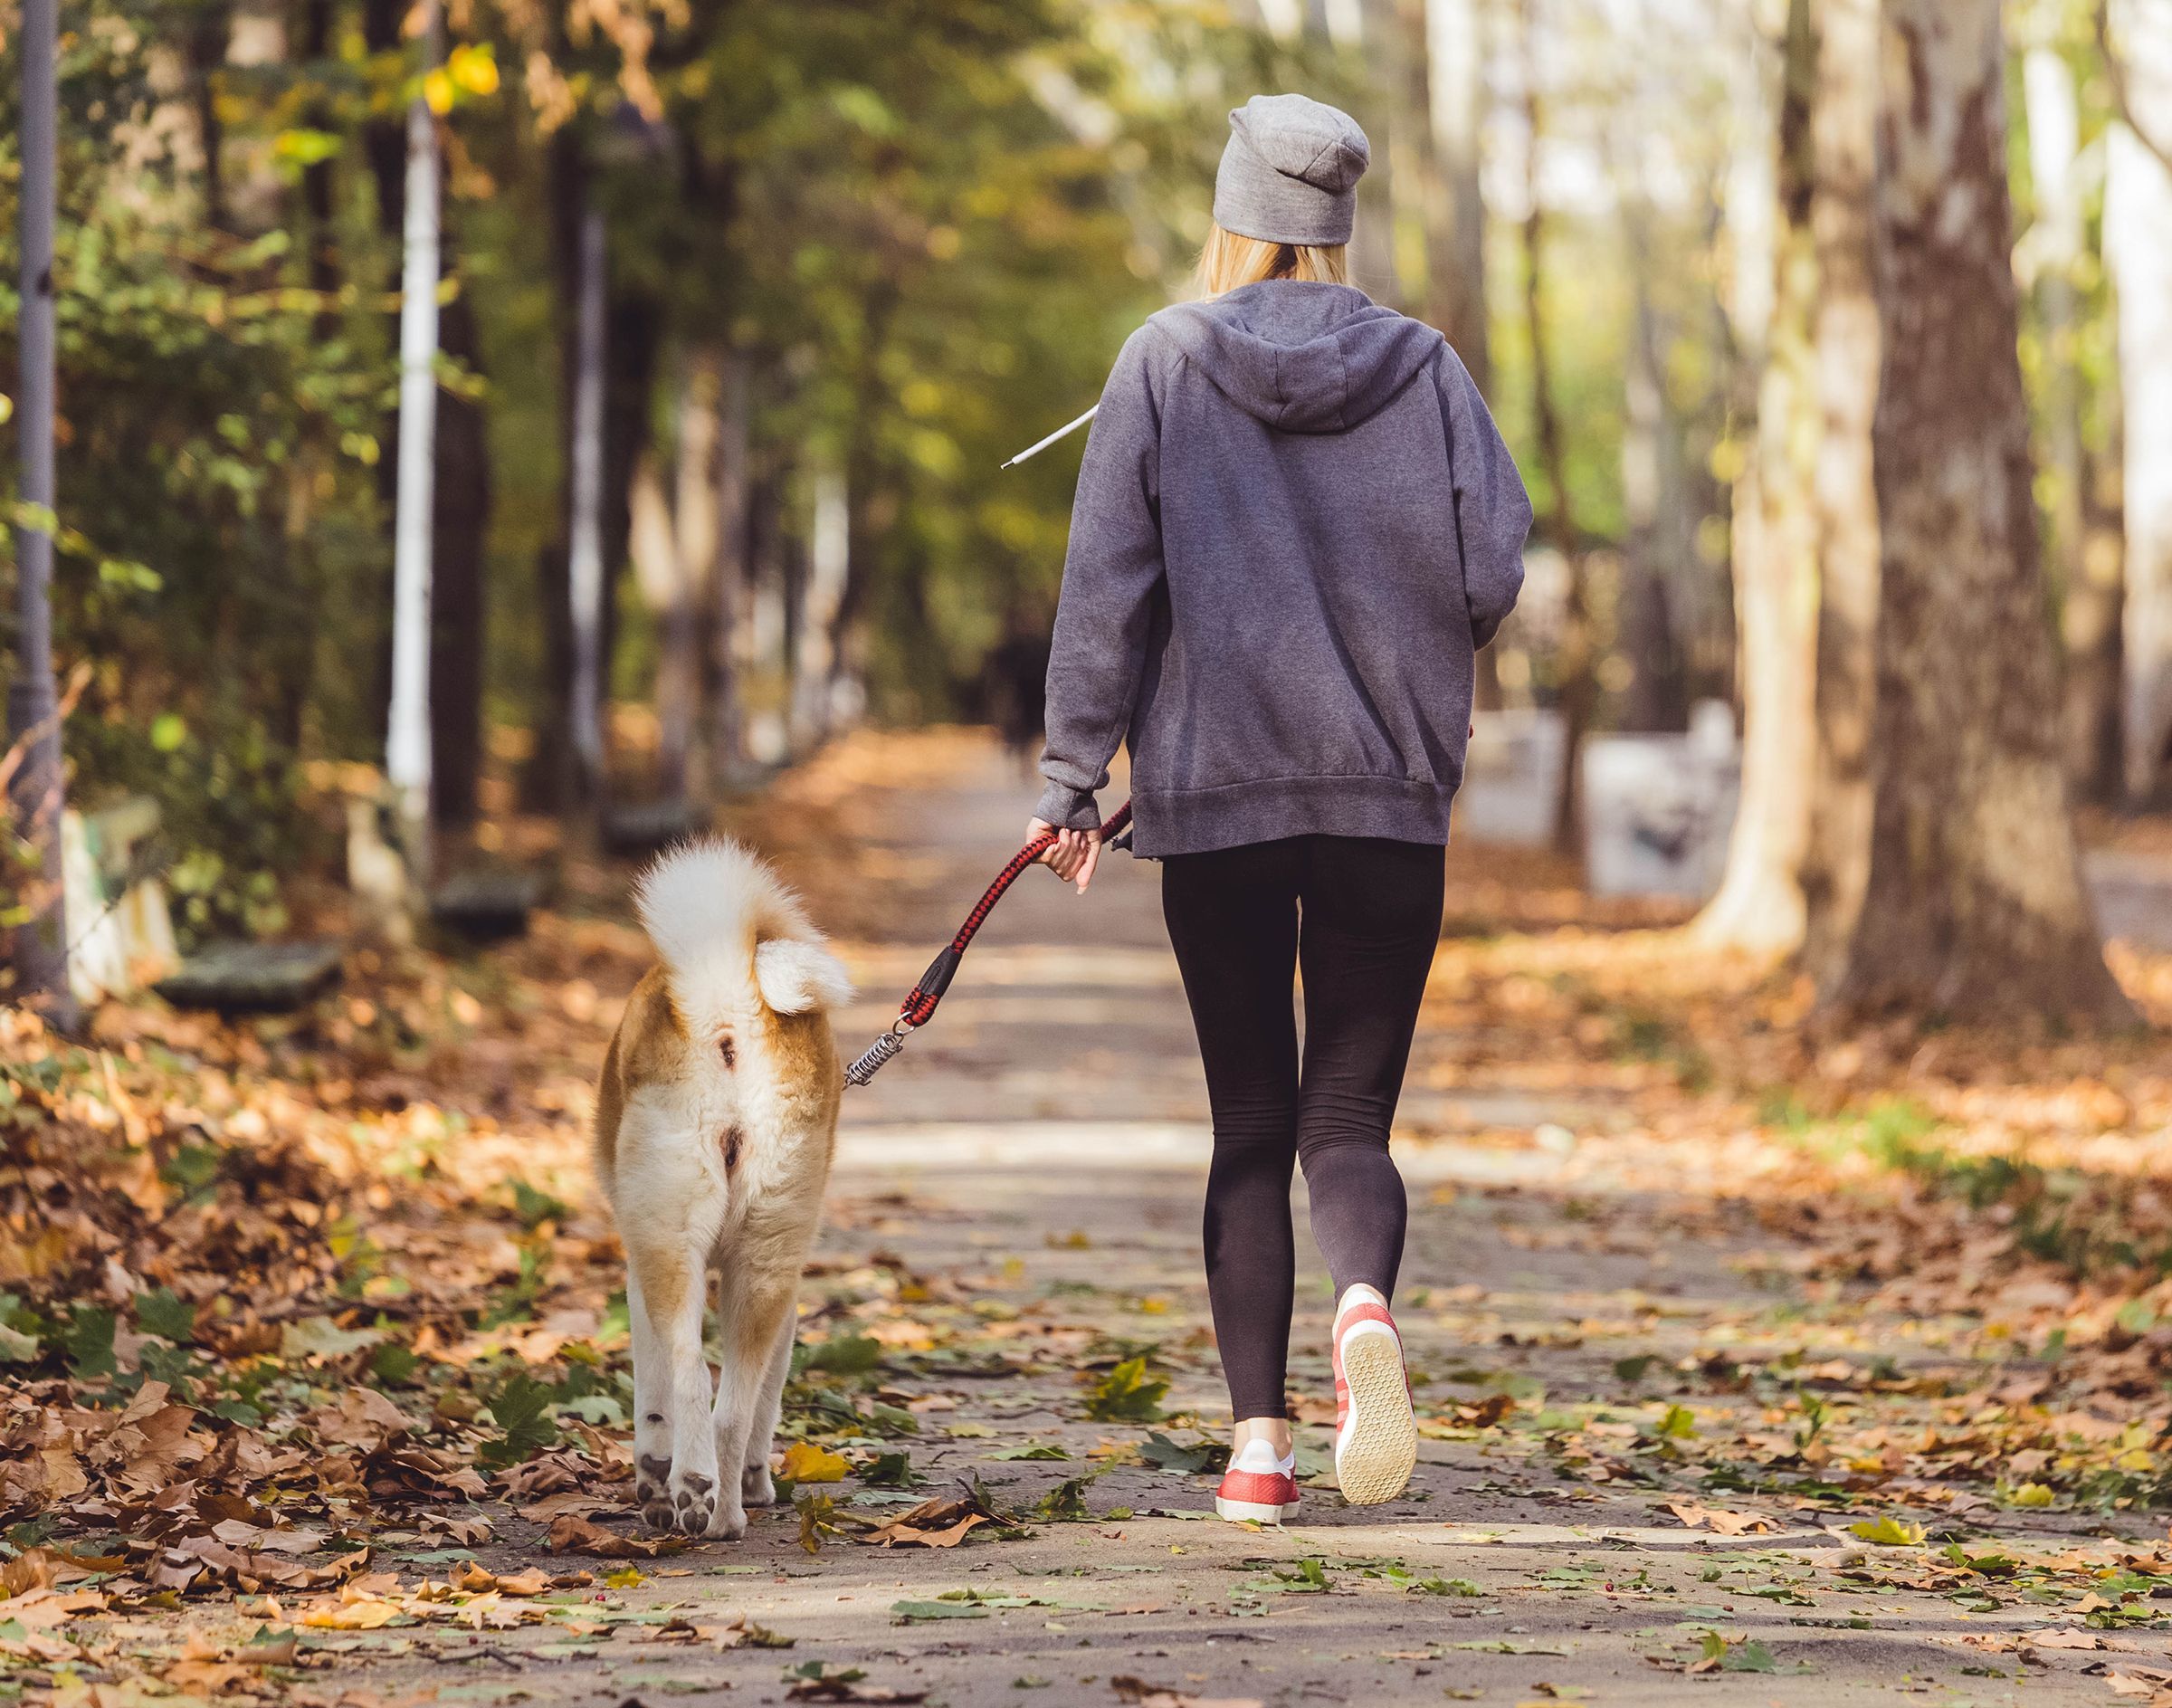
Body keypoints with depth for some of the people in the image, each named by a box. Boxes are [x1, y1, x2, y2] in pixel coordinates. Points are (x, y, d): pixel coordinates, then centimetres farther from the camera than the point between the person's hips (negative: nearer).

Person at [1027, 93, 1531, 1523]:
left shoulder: (1163, 364, -1)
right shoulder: (1424, 369, 1)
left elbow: (1105, 588, -4)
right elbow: (1495, 573, -3)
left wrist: (1073, 781, 1)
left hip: (1211, 791, 0)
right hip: (1391, 794, 0)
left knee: (1250, 1124, 10)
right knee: (1350, 1115, 4)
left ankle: (1260, 1436, 4)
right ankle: (1366, 1312, -28)